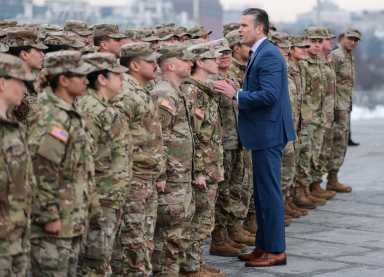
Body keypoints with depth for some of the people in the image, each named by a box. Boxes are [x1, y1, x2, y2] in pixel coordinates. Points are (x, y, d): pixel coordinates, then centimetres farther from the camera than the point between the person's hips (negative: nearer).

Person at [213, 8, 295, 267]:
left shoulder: (269, 55, -17)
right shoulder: (261, 53, 14)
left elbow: (269, 95, -25)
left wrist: (236, 94, -19)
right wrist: (236, 93, 5)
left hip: (268, 132, -10)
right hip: (264, 132, 10)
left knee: (269, 192, -3)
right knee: (263, 192, 15)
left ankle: (275, 250, 4)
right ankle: (264, 245, 23)